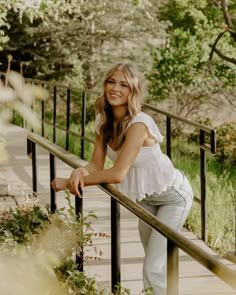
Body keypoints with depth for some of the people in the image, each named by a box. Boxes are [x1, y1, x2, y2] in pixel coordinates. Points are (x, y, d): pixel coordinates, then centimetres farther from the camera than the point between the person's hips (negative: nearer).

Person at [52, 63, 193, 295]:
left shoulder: (138, 124, -32)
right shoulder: (104, 121, -8)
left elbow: (117, 173, -36)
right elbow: (96, 165, -9)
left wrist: (68, 182, -32)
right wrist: (79, 172, -32)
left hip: (173, 196, -8)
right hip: (147, 197, 8)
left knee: (154, 270, -14)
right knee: (152, 261, 23)